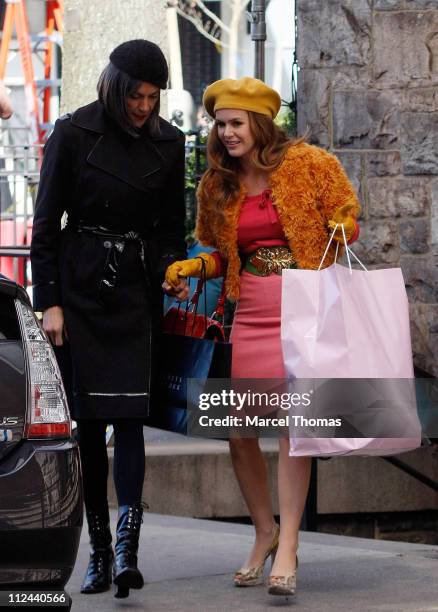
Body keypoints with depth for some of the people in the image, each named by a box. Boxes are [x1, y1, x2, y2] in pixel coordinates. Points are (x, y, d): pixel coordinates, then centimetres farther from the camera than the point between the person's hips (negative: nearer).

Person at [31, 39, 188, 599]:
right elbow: (45, 223, -3)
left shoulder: (167, 142, 4)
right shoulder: (72, 134, -6)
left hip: (136, 292, 2)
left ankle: (126, 549, -17)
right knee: (89, 418, 1)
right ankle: (99, 550, 7)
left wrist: (171, 266, -3)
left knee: (129, 414, -10)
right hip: (81, 289, -1)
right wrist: (49, 300, -7)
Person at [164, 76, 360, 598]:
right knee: (238, 431, 2)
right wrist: (190, 267, 3)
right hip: (251, 314, 5)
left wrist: (338, 235, -16)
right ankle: (265, 532, 23)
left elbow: (345, 214, 5)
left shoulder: (306, 164, -2)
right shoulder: (217, 186, 10)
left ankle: (287, 548, -11)